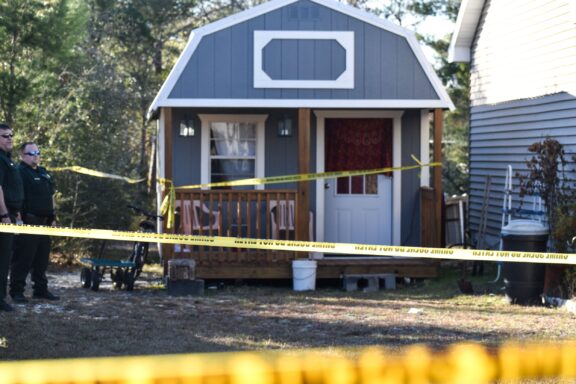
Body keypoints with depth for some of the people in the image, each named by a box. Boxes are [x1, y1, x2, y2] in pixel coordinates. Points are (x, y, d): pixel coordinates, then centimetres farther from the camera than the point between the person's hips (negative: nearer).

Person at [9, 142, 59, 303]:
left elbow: (51, 196, 25)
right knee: (23, 259, -6)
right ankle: (17, 291, 0)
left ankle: (41, 289, 21)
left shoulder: (43, 173, 19)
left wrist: (52, 217, 20)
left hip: (44, 223, 8)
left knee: (42, 259, 13)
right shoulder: (20, 172, -8)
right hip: (27, 223, -8)